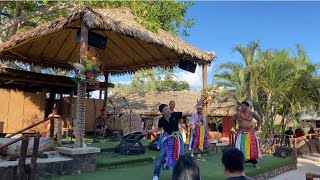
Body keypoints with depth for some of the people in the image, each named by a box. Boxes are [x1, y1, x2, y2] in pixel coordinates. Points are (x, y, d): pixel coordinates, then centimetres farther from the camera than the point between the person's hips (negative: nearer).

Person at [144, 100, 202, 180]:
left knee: (181, 156, 5)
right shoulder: (161, 120, -13)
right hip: (167, 139, 0)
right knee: (161, 156, 0)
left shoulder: (175, 115, -16)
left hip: (177, 138, 0)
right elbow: (158, 128, 8)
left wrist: (197, 105, -16)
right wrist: (148, 131, -4)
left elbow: (188, 112, -12)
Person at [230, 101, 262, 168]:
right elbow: (232, 120, 13)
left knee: (252, 147, 3)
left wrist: (256, 128, 4)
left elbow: (260, 120, 7)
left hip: (250, 133, 0)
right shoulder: (238, 114, -1)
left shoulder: (252, 113, -3)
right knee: (241, 147, 0)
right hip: (241, 134, 0)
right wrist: (234, 129, 7)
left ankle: (254, 163, 13)